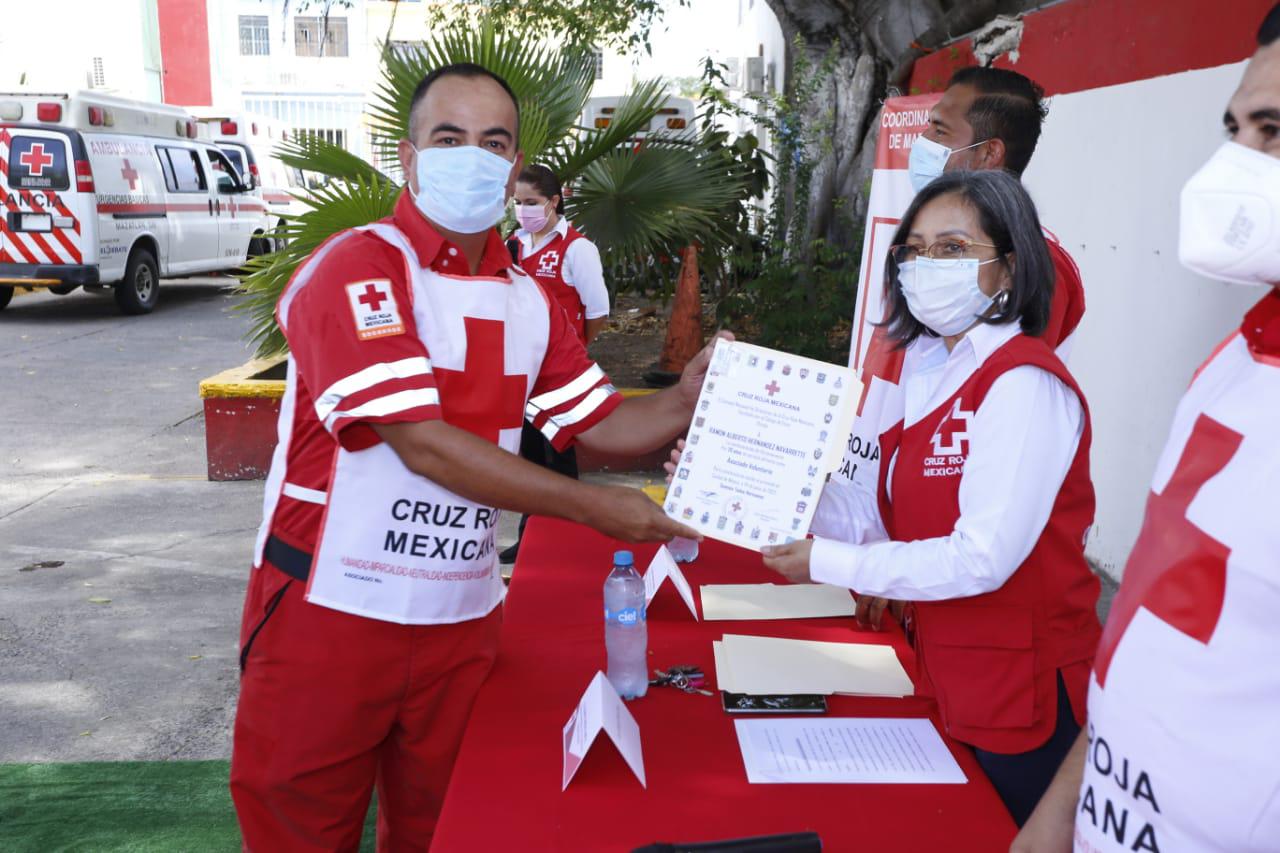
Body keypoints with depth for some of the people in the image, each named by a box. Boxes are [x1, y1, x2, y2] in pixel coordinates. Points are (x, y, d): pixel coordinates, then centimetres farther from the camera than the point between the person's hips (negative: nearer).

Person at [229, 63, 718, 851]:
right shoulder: (356, 269, -15)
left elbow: (599, 422, 9)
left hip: (461, 616, 6)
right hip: (332, 613, -5)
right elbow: (423, 445, -23)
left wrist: (682, 405, -12)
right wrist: (592, 507, -21)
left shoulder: (527, 299, 7)